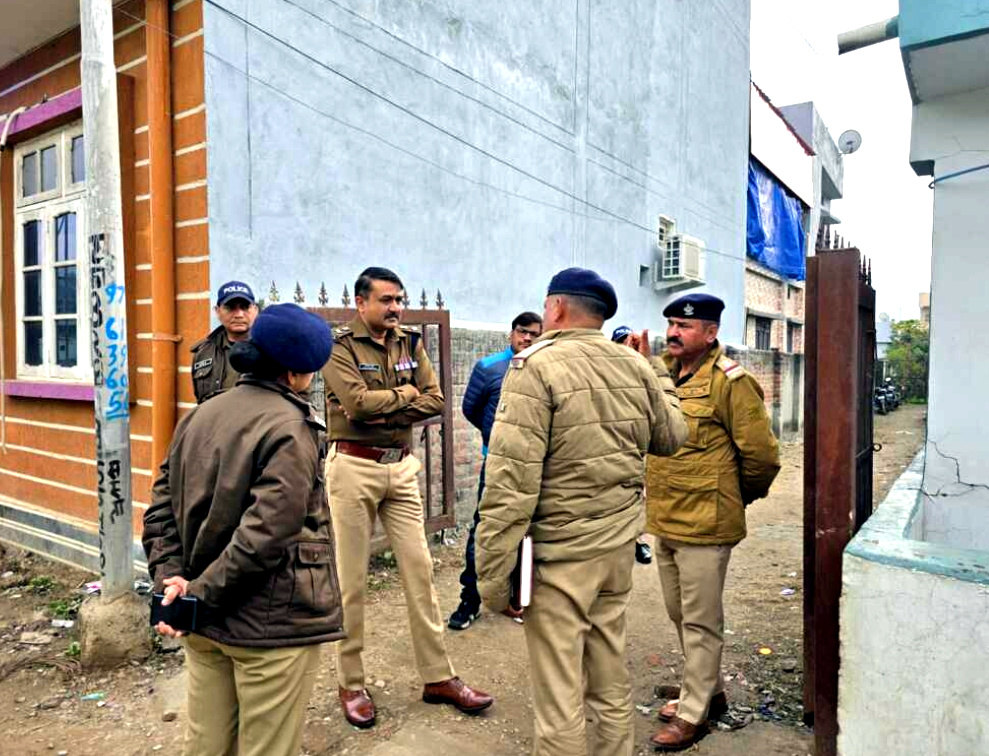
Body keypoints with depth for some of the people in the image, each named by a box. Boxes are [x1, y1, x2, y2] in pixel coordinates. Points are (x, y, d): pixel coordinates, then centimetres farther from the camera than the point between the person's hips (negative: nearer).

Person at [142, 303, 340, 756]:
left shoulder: (200, 415, 4)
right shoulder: (289, 429, -17)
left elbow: (161, 505, 5)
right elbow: (266, 533, -24)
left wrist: (170, 574, -2)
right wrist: (201, 594, -14)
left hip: (205, 620, 7)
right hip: (270, 624, -7)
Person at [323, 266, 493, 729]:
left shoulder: (410, 343, 9)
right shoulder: (340, 345, -6)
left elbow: (434, 401, -2)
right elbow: (357, 402, -20)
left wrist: (384, 411, -14)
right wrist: (405, 394, -7)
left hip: (401, 466, 5)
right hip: (353, 467, -4)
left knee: (419, 569, 7)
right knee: (352, 578, 5)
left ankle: (438, 677, 20)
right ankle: (351, 684, 22)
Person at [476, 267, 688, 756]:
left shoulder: (536, 366, -14)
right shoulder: (636, 366, 3)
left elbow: (511, 483, -19)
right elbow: (671, 438, 18)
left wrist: (493, 575, -14)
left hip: (560, 551, -6)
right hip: (620, 545, 7)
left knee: (559, 698, 7)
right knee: (612, 681, 22)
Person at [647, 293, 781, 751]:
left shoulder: (729, 382, -14)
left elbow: (761, 455, -10)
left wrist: (737, 498, 2)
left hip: (703, 524, -8)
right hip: (665, 520, 8)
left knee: (700, 621, 7)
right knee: (680, 615, 20)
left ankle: (694, 712, 23)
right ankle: (708, 692, 39)